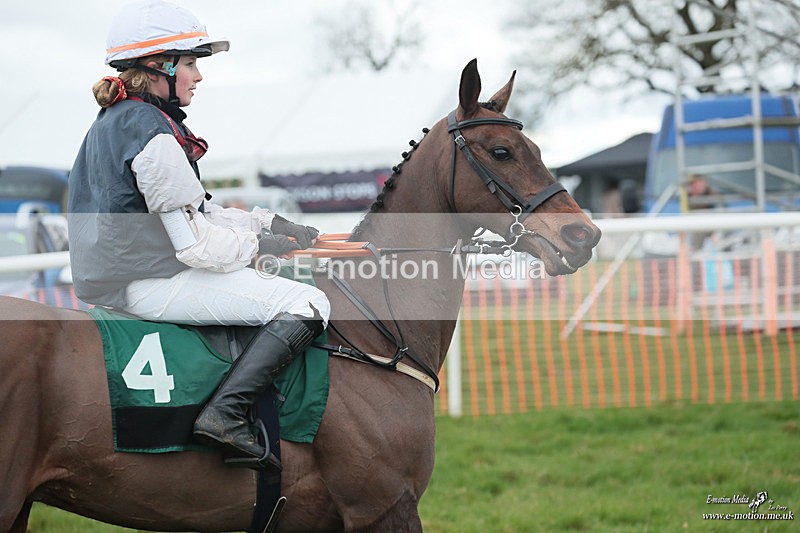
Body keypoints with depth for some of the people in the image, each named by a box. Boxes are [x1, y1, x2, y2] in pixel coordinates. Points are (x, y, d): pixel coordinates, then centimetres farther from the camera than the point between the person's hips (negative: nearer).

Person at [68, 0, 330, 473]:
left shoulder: (115, 120, 15)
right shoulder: (154, 134, -18)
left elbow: (191, 212, 18)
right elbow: (198, 244, -20)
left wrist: (270, 223, 11)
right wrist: (260, 244, -3)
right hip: (149, 283, -11)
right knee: (308, 304, -14)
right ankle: (226, 413, -25)